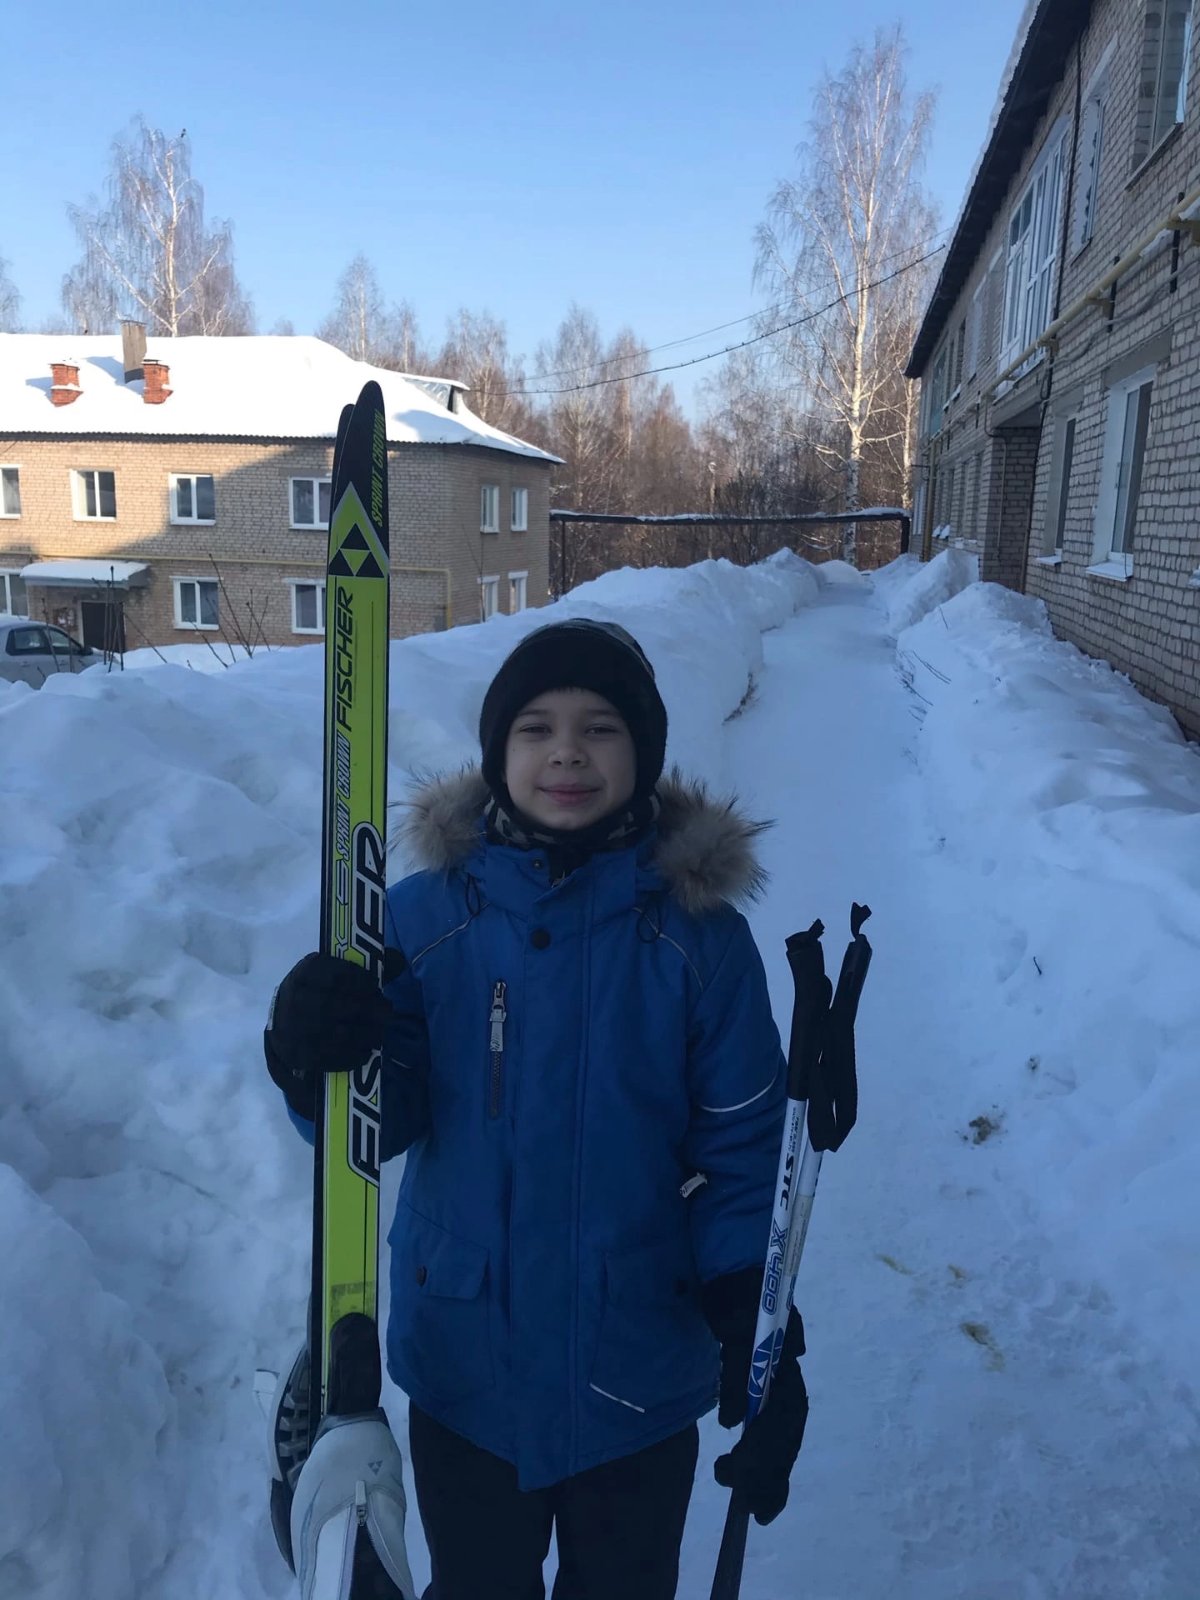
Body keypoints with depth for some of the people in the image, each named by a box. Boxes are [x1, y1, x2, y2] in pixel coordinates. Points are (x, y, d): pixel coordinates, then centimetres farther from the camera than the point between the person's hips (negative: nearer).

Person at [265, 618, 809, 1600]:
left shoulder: (700, 936, -14)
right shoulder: (425, 913, -12)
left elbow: (742, 1157, -8)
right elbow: (383, 1127, -10)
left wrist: (762, 1352, -10)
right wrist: (320, 1061, -30)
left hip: (638, 1377, 0)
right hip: (462, 1366, 1)